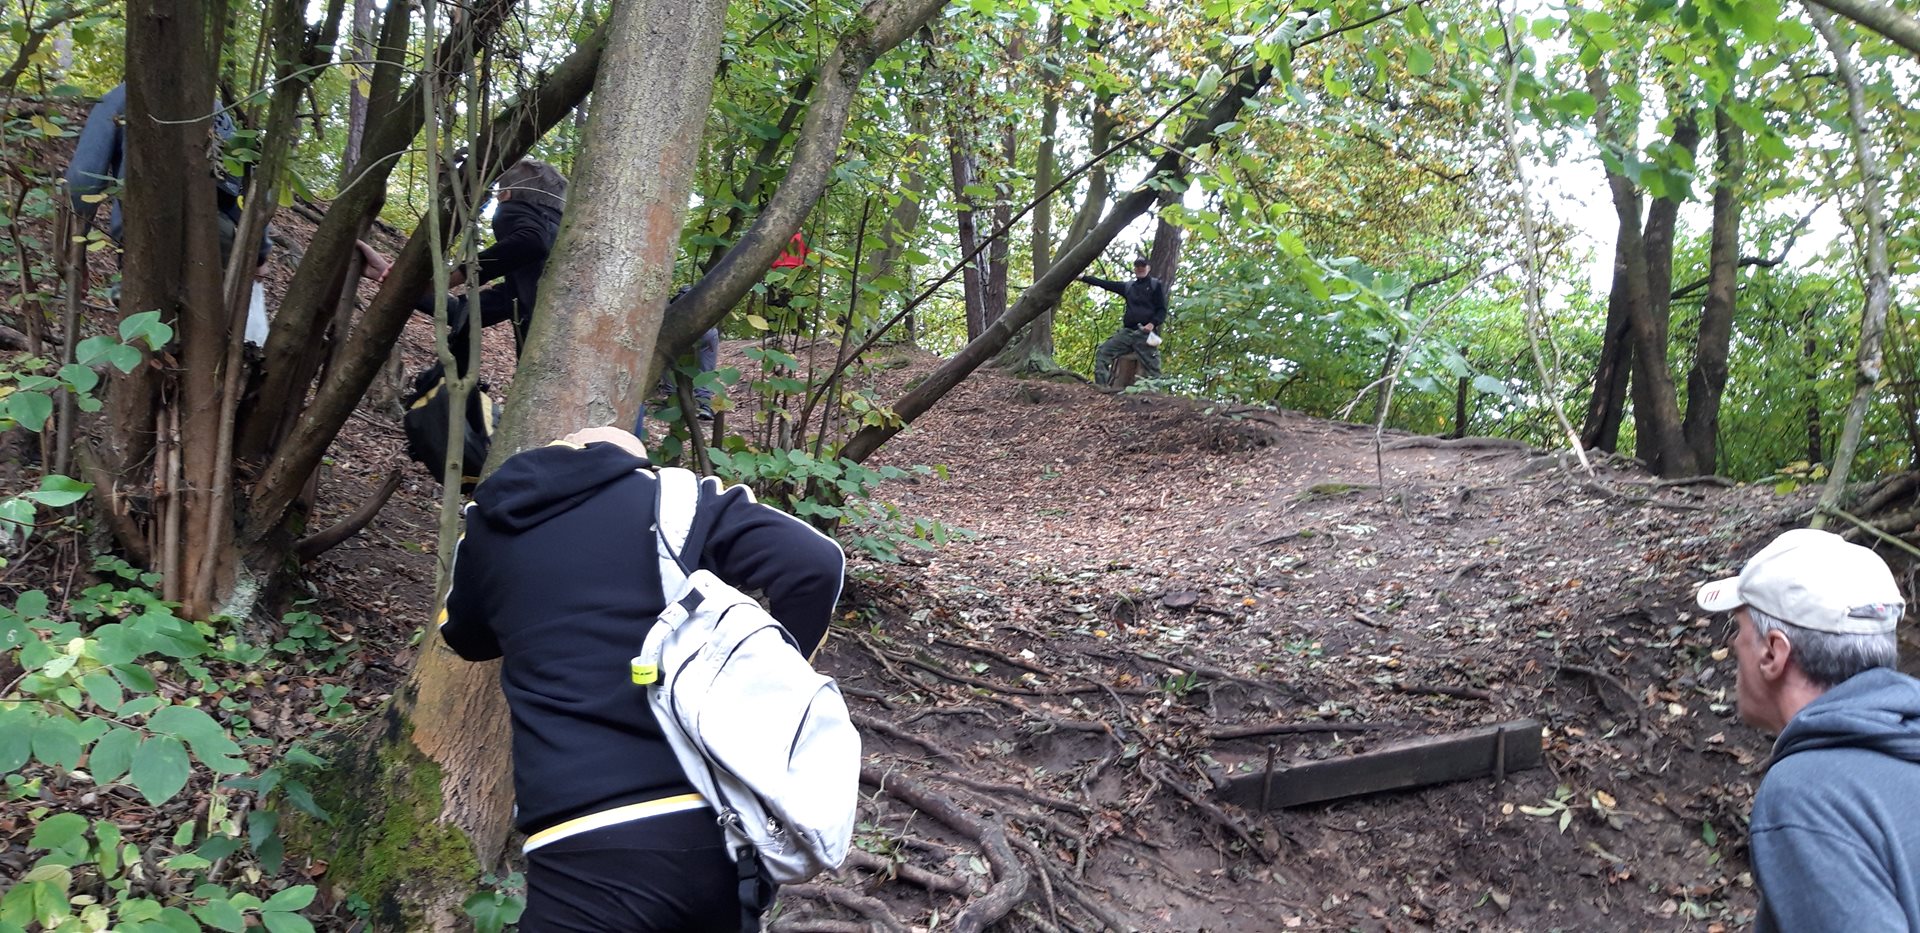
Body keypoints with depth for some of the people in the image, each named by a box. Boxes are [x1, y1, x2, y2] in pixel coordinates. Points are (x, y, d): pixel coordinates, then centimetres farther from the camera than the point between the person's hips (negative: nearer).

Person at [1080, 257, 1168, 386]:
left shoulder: (1156, 285, 7)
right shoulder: (1128, 286, 19)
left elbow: (1162, 310, 1)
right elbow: (1105, 284, 18)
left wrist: (1152, 324, -17)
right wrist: (1082, 277, 15)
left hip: (1146, 334, -5)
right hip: (1127, 332, 5)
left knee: (1151, 370, -9)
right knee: (1103, 353, -7)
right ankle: (1100, 388, -11)